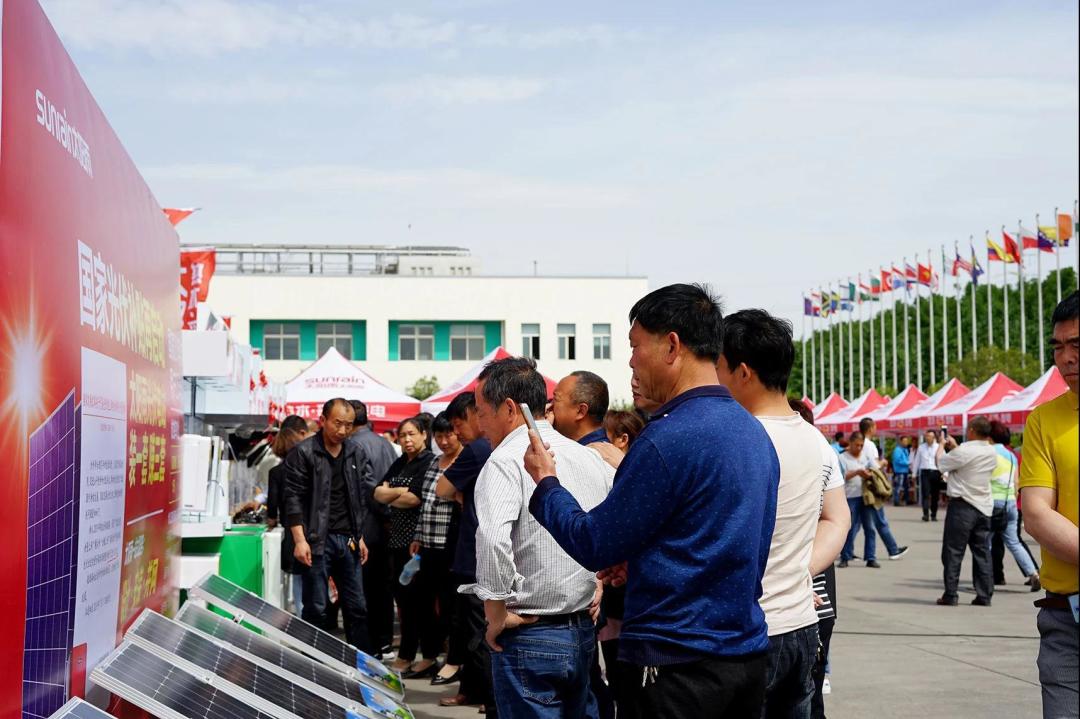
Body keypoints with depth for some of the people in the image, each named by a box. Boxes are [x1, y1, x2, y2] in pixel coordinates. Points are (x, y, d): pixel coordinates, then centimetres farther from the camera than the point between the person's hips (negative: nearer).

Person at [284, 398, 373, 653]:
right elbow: (294, 499, -7)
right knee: (316, 608, -1)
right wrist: (300, 540, -14)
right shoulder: (303, 453, -4)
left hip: (348, 540, 5)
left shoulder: (357, 454, 11)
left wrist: (361, 537, 12)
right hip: (317, 541, -5)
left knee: (357, 607, 8)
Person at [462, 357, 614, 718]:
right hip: (584, 633, 7)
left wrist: (496, 616, -18)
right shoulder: (590, 458, 7)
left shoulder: (506, 461, -15)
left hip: (530, 637, -7)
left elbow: (493, 540, -30)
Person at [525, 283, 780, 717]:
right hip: (748, 653, 8)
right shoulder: (752, 431, 9)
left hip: (680, 663, -8)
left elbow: (594, 547, -12)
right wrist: (640, 561, 14)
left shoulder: (668, 438, -18)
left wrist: (545, 481, 3)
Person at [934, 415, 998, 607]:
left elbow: (941, 462, -6)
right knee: (982, 552, 10)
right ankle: (984, 595, 9)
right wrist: (954, 446, 23)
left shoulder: (964, 451, -17)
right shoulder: (992, 453, 5)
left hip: (962, 505, -6)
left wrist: (942, 445, 12)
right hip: (984, 507, 6)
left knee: (953, 552, 0)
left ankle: (950, 595, 0)